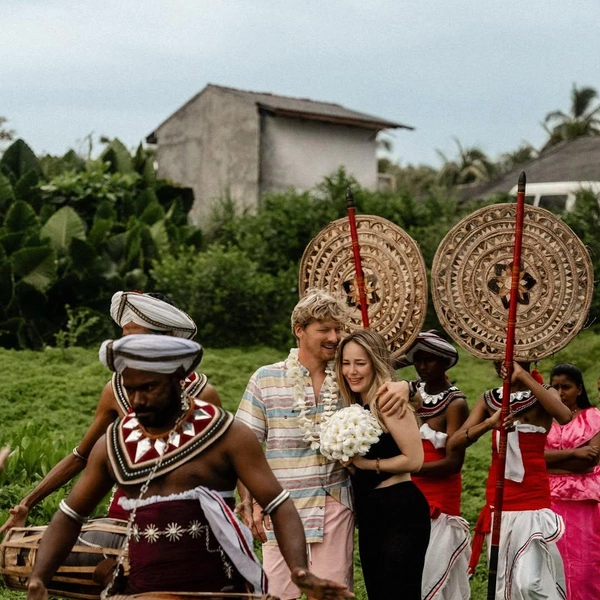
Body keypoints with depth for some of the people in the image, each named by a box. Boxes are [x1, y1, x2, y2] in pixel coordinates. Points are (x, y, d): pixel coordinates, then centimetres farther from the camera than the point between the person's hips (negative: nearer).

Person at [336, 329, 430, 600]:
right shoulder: (355, 406, 11)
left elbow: (414, 459, -19)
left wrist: (364, 463, -15)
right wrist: (349, 460, 0)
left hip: (401, 512, -9)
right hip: (368, 513, 9)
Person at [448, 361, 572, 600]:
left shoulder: (542, 395, 0)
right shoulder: (489, 400, 8)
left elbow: (564, 416, -25)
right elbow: (453, 444, -4)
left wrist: (524, 376, -22)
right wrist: (489, 423, -22)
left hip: (533, 500, -4)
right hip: (498, 501, 4)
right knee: (503, 579, 10)